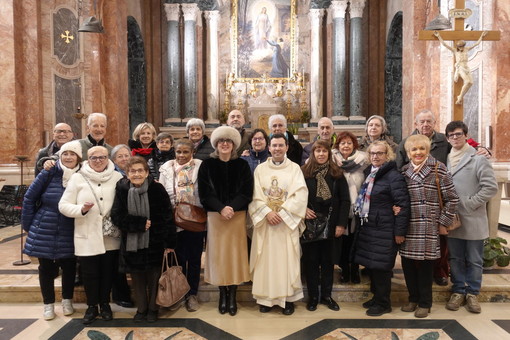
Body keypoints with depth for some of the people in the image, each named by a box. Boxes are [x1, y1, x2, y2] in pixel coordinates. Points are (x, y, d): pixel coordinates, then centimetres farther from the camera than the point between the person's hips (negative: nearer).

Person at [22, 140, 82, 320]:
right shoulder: (49, 173, -9)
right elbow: (29, 198, -2)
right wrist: (27, 225, 0)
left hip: (68, 233, 1)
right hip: (44, 230, 0)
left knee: (69, 266, 10)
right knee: (46, 267, 10)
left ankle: (67, 301, 31)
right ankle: (48, 304, 27)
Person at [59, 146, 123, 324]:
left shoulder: (117, 177, 2)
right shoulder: (77, 178, -1)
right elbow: (63, 205, -2)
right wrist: (81, 209, -18)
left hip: (111, 236, 1)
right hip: (87, 237, -1)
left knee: (108, 271, 12)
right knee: (89, 273, 8)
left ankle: (105, 304, 31)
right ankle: (92, 306, 28)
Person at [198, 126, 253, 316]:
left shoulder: (242, 165, 4)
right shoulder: (207, 165, 2)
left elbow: (247, 192, -2)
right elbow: (204, 193, -3)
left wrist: (232, 207, -17)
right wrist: (221, 208, -17)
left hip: (238, 216, 0)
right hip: (215, 216, 0)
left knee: (235, 253, 3)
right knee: (218, 254, 3)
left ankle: (232, 296, 14)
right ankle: (223, 295, 17)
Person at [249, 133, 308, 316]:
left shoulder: (295, 168, 3)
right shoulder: (260, 169, 7)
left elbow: (300, 194, -6)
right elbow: (255, 195, 0)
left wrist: (281, 213, -14)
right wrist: (267, 212, -14)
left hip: (287, 221, -1)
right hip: (265, 220, 1)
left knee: (287, 259, 1)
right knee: (266, 258, 5)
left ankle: (288, 298, 13)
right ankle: (265, 297, 16)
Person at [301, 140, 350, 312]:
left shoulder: (336, 173, 2)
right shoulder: (304, 172, -2)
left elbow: (345, 200, 0)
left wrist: (341, 223, -6)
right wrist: (303, 209, -14)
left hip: (330, 224, 1)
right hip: (310, 223, -1)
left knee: (327, 259, 11)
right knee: (310, 260, 7)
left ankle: (326, 295, 23)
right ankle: (313, 296, 19)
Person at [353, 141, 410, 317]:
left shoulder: (394, 176, -13)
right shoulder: (369, 173, 11)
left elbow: (403, 205, -16)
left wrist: (399, 231, -16)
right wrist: (361, 222, 17)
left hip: (384, 230, -8)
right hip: (367, 227, 8)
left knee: (380, 266, 1)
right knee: (370, 264, 15)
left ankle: (383, 303, 17)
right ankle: (376, 296, 32)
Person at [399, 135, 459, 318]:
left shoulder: (439, 169, -5)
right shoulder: (404, 171, 7)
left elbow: (451, 198, -4)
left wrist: (444, 223, -5)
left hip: (429, 227, -3)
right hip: (408, 227, 4)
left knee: (425, 264, 4)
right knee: (407, 263, 9)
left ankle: (425, 303, 22)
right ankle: (413, 298, 28)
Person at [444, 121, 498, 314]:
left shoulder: (478, 159, -6)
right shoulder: (446, 160, 7)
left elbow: (491, 187, -11)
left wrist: (470, 204, -14)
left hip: (473, 220, -3)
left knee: (474, 260, 8)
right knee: (455, 259, 13)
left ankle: (472, 293, 24)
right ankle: (458, 291, 26)